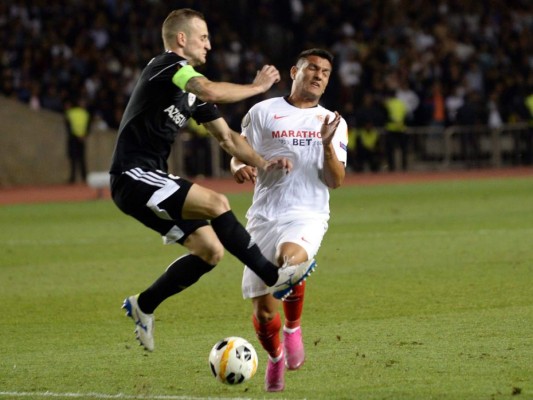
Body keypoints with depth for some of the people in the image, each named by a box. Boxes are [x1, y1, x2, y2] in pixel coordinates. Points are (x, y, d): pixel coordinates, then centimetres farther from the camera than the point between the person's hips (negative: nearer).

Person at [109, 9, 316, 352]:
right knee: (216, 203, -25)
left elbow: (226, 137, 21)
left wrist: (262, 163, 5)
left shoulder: (193, 91, 19)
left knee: (211, 250, 3)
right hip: (133, 178, -10)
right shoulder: (169, 65, -10)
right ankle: (274, 278, -20)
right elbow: (211, 92, -29)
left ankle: (143, 306, 17)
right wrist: (258, 86, -13)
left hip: (154, 179, 10)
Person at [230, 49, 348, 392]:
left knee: (290, 259, -36)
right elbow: (239, 154, 10)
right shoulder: (263, 112, 7)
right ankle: (275, 358, 30)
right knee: (263, 309, -2)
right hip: (265, 216, 1)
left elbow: (335, 181, 3)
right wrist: (241, 167, -14)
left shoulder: (333, 123, 11)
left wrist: (328, 145, -14)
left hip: (307, 216, -1)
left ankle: (293, 328, -10)